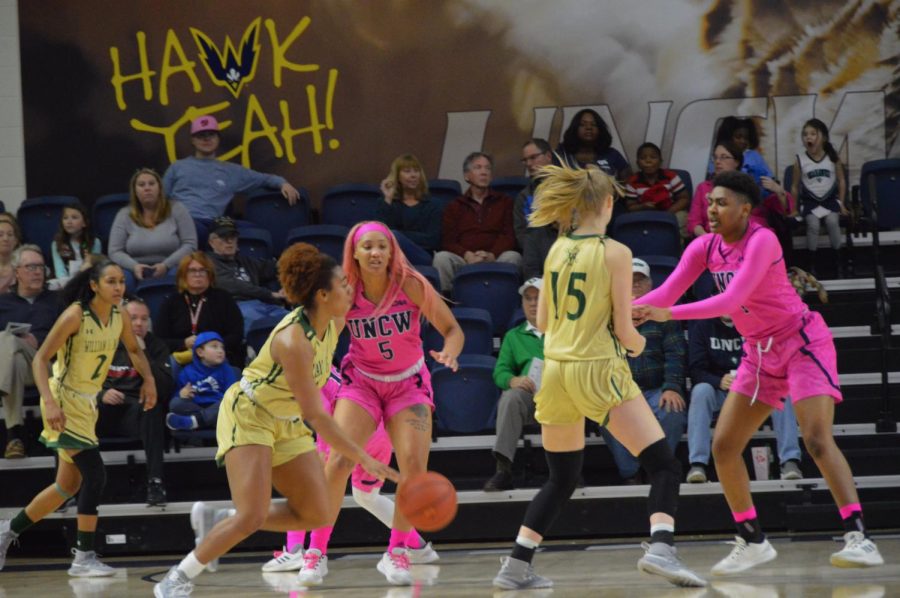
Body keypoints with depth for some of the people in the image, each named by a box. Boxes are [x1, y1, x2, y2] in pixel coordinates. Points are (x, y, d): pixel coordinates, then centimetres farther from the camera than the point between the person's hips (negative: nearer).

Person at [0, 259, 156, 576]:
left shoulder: (119, 317, 1)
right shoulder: (75, 315, -19)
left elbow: (134, 350, 21)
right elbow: (40, 359, -21)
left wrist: (148, 379, 3)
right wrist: (50, 403, -32)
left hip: (87, 404, 8)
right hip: (64, 401, -8)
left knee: (69, 485, 15)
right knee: (95, 475, -17)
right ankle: (84, 558, -10)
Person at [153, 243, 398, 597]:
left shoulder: (334, 324, -6)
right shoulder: (294, 340, -30)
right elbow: (314, 415, -30)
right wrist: (362, 458, -30)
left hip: (287, 424, 9)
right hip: (247, 415, -8)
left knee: (317, 515, -1)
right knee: (253, 518, -21)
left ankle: (217, 522, 11)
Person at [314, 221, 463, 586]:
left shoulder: (411, 285, -17)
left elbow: (452, 329, -11)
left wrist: (449, 352, -33)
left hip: (408, 384, 0)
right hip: (360, 381, 0)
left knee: (414, 465, -16)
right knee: (338, 462, -17)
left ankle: (397, 553, 2)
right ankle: (316, 553, -5)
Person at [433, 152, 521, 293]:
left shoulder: (504, 202, 21)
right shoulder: (454, 206, 22)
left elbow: (509, 236, 7)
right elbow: (447, 241, 8)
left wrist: (492, 255, -15)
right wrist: (467, 255, -15)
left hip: (494, 260, 0)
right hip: (463, 259, 0)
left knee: (512, 257, -32)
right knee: (441, 258, -30)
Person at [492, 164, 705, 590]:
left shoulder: (556, 251, 8)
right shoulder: (615, 253, -9)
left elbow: (542, 322, 14)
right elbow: (623, 330, -9)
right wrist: (637, 342, 12)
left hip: (555, 371, 6)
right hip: (599, 369, -6)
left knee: (561, 479, 19)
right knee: (664, 465, -5)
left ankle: (516, 566, 15)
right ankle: (660, 548, -27)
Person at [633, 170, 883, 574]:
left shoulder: (761, 240, -22)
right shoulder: (705, 248, 0)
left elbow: (731, 300, -32)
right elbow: (667, 293, -5)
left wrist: (669, 314, -38)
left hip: (802, 343, -8)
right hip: (760, 354, 8)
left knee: (817, 440, -21)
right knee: (723, 446, 2)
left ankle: (858, 538, -22)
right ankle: (752, 542, 14)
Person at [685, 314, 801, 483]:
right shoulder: (702, 326, 1)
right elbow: (696, 369, -6)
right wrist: (719, 382, -27)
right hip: (719, 390, -1)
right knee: (701, 390, -34)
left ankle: (790, 461, -34)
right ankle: (697, 463, -41)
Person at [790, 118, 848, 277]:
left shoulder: (833, 157, -1)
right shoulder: (800, 160, -3)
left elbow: (841, 181, 7)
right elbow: (795, 186, 5)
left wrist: (841, 204, 2)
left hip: (830, 199, 0)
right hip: (810, 201, 0)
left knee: (832, 221, -28)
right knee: (813, 224, -29)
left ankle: (837, 261, -12)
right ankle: (811, 264, -15)